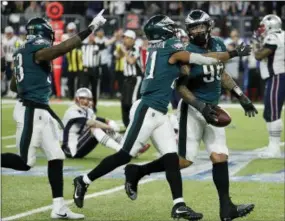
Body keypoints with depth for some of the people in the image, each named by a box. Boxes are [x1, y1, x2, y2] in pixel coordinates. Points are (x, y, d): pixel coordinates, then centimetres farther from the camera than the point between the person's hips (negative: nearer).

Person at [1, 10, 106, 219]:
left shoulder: (23, 53, 14)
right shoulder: (38, 52, -13)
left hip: (40, 111, 10)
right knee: (25, 162, -6)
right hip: (31, 111, -10)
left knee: (56, 157, 7)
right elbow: (65, 46, -26)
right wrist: (91, 28, -23)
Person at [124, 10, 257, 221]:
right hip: (192, 109, -6)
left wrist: (242, 97, 19)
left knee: (220, 157, -1)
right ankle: (136, 172, 8)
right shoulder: (188, 52, -15)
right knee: (184, 160, -7)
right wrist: (201, 106, -21)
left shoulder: (218, 45, 6)